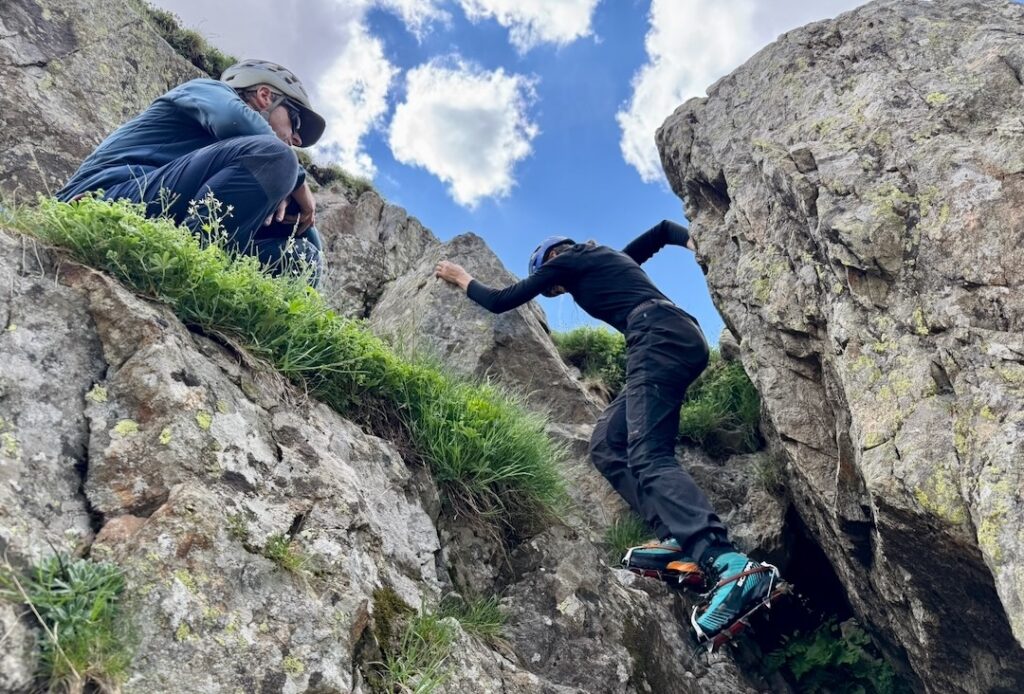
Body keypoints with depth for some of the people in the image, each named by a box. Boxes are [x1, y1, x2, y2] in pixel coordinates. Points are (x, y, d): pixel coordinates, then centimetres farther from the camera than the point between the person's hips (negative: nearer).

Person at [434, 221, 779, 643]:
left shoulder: (565, 260, 12)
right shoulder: (611, 259, 35)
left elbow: (500, 302, 16)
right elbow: (663, 229, 44)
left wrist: (462, 279, 32)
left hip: (659, 336, -9)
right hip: (683, 337, 9)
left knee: (647, 457, -22)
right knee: (607, 446, 4)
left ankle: (731, 565, -40)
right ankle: (679, 540, -12)